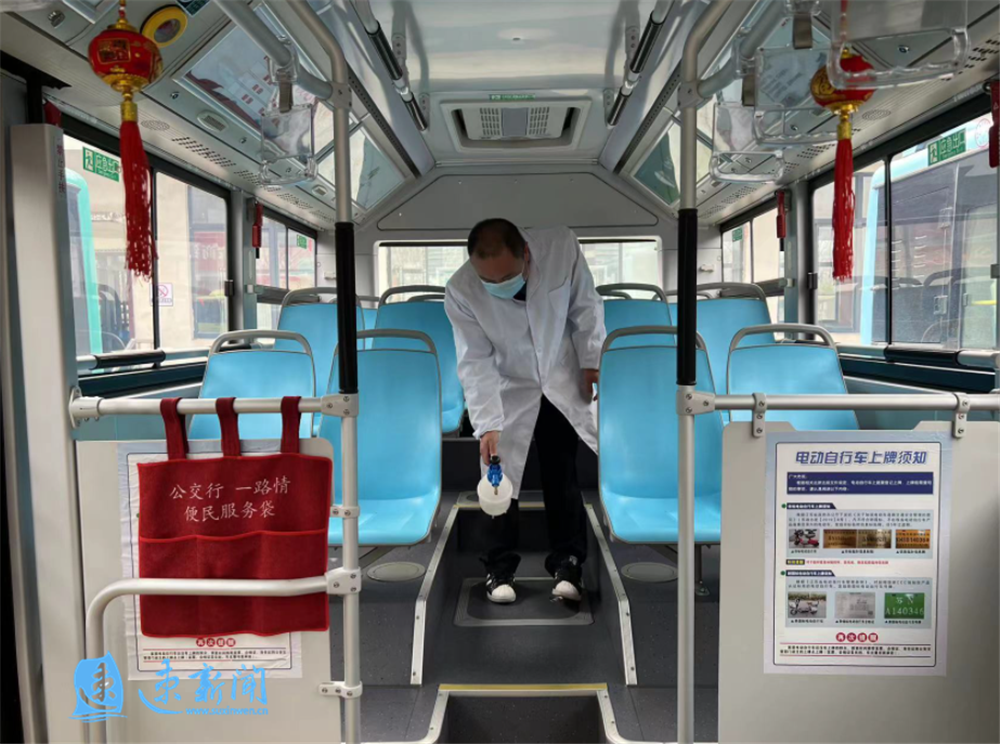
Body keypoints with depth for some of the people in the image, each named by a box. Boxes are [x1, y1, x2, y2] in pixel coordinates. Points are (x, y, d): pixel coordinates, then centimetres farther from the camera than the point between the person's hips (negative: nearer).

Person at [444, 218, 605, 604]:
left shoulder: (562, 246, -23)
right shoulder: (460, 291, -25)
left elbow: (585, 306, -7)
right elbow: (476, 363, -21)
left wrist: (592, 361, -6)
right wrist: (487, 424, -26)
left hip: (561, 384, 1)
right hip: (506, 391, -1)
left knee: (563, 478, 5)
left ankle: (567, 564, 19)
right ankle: (500, 568, 17)